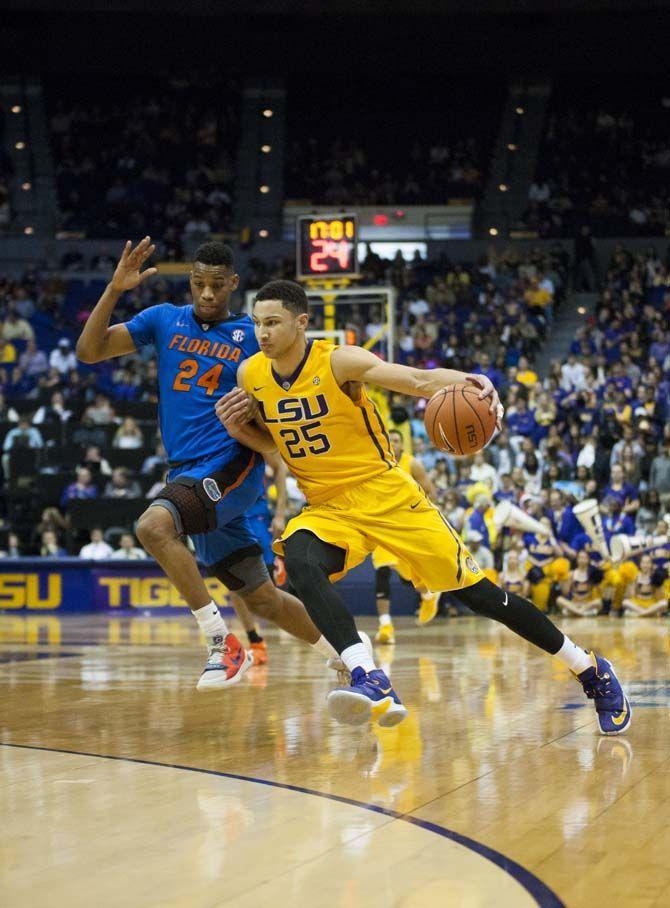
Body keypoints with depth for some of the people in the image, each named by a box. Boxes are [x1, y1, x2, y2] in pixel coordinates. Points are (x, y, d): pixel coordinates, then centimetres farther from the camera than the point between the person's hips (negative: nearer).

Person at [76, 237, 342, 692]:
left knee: (154, 525, -31)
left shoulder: (253, 336, 0)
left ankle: (223, 643, -23)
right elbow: (89, 351, 3)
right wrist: (115, 290, -9)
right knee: (260, 597, 9)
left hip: (230, 465, -5)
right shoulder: (164, 320, 10)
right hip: (187, 471, 5)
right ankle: (341, 648, 29)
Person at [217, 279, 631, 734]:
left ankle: (591, 670, 16)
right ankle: (371, 681, -39)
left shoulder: (338, 361, -17)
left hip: (387, 496, -4)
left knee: (479, 593, -2)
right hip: (328, 509, 4)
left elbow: (418, 379, -28)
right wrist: (237, 429, -6)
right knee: (300, 561, -31)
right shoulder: (251, 376, -2)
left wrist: (470, 383, -48)